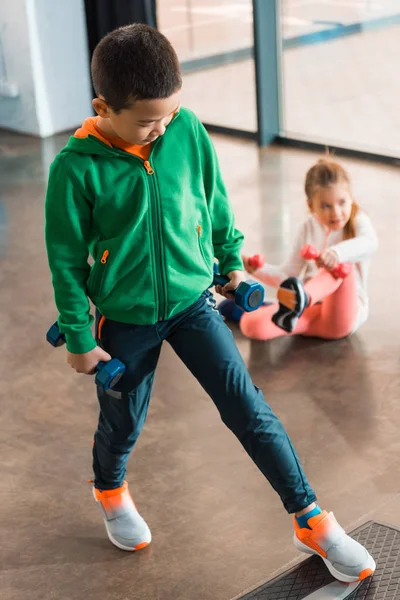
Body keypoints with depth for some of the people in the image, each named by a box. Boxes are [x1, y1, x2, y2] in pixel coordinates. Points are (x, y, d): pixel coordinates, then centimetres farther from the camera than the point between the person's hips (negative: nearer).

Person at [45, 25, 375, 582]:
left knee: (250, 409, -1)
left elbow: (215, 202, 6)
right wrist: (80, 339, -6)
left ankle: (311, 521, 10)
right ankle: (110, 489, 51)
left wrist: (232, 262, 15)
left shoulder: (188, 130, -12)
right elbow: (67, 261, -11)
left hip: (191, 300, 2)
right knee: (123, 422, 17)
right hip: (124, 319, -2)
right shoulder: (75, 169, -21)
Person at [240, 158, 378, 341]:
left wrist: (336, 253, -50)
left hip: (347, 310, -4)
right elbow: (288, 275, 12)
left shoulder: (357, 221, -2)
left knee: (341, 265, -39)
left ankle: (301, 299, -62)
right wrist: (259, 269, -8)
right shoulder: (309, 229, 10)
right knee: (250, 324, -20)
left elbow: (369, 243, -29)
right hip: (311, 311, 4)